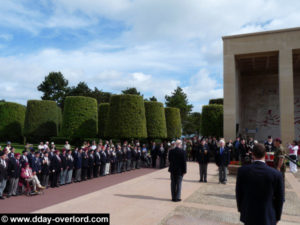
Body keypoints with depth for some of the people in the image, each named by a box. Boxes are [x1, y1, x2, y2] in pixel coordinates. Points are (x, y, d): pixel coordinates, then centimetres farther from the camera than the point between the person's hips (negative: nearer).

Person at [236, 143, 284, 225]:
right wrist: (277, 217, 10)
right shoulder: (276, 174, -16)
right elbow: (279, 198, -6)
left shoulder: (242, 170, -14)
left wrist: (240, 208, 14)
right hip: (267, 217, -1)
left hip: (248, 214, 1)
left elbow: (238, 193, -3)